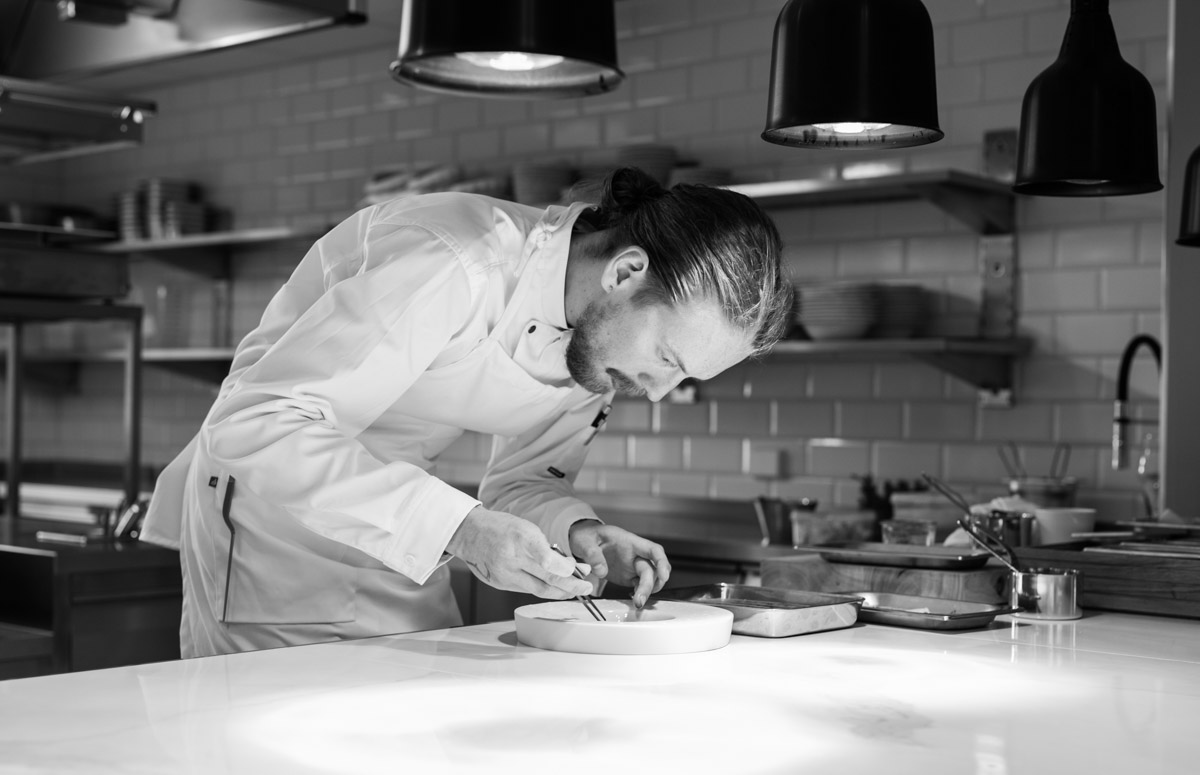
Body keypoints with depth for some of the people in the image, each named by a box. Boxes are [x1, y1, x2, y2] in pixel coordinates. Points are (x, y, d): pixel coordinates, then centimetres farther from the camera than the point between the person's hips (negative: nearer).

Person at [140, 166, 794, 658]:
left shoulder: (603, 333, -8)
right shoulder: (452, 269, -33)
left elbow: (522, 482, 5)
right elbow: (255, 427, -35)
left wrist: (579, 533, -18)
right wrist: (452, 526, -40)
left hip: (395, 529, 7)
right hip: (270, 509, -6)